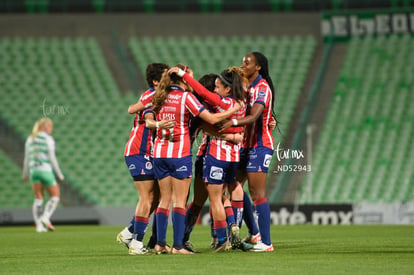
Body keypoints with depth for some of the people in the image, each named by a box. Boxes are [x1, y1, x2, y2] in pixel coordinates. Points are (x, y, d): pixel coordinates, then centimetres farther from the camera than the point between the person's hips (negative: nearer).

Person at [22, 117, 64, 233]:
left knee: (38, 198, 10)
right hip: (46, 170, -5)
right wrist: (59, 174, -3)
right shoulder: (48, 139, -7)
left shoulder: (30, 139, 9)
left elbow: (27, 158, 11)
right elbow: (52, 158, -10)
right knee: (55, 196, 8)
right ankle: (45, 218, -12)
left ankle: (39, 225, -1)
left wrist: (25, 174, 21)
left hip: (33, 170, 5)